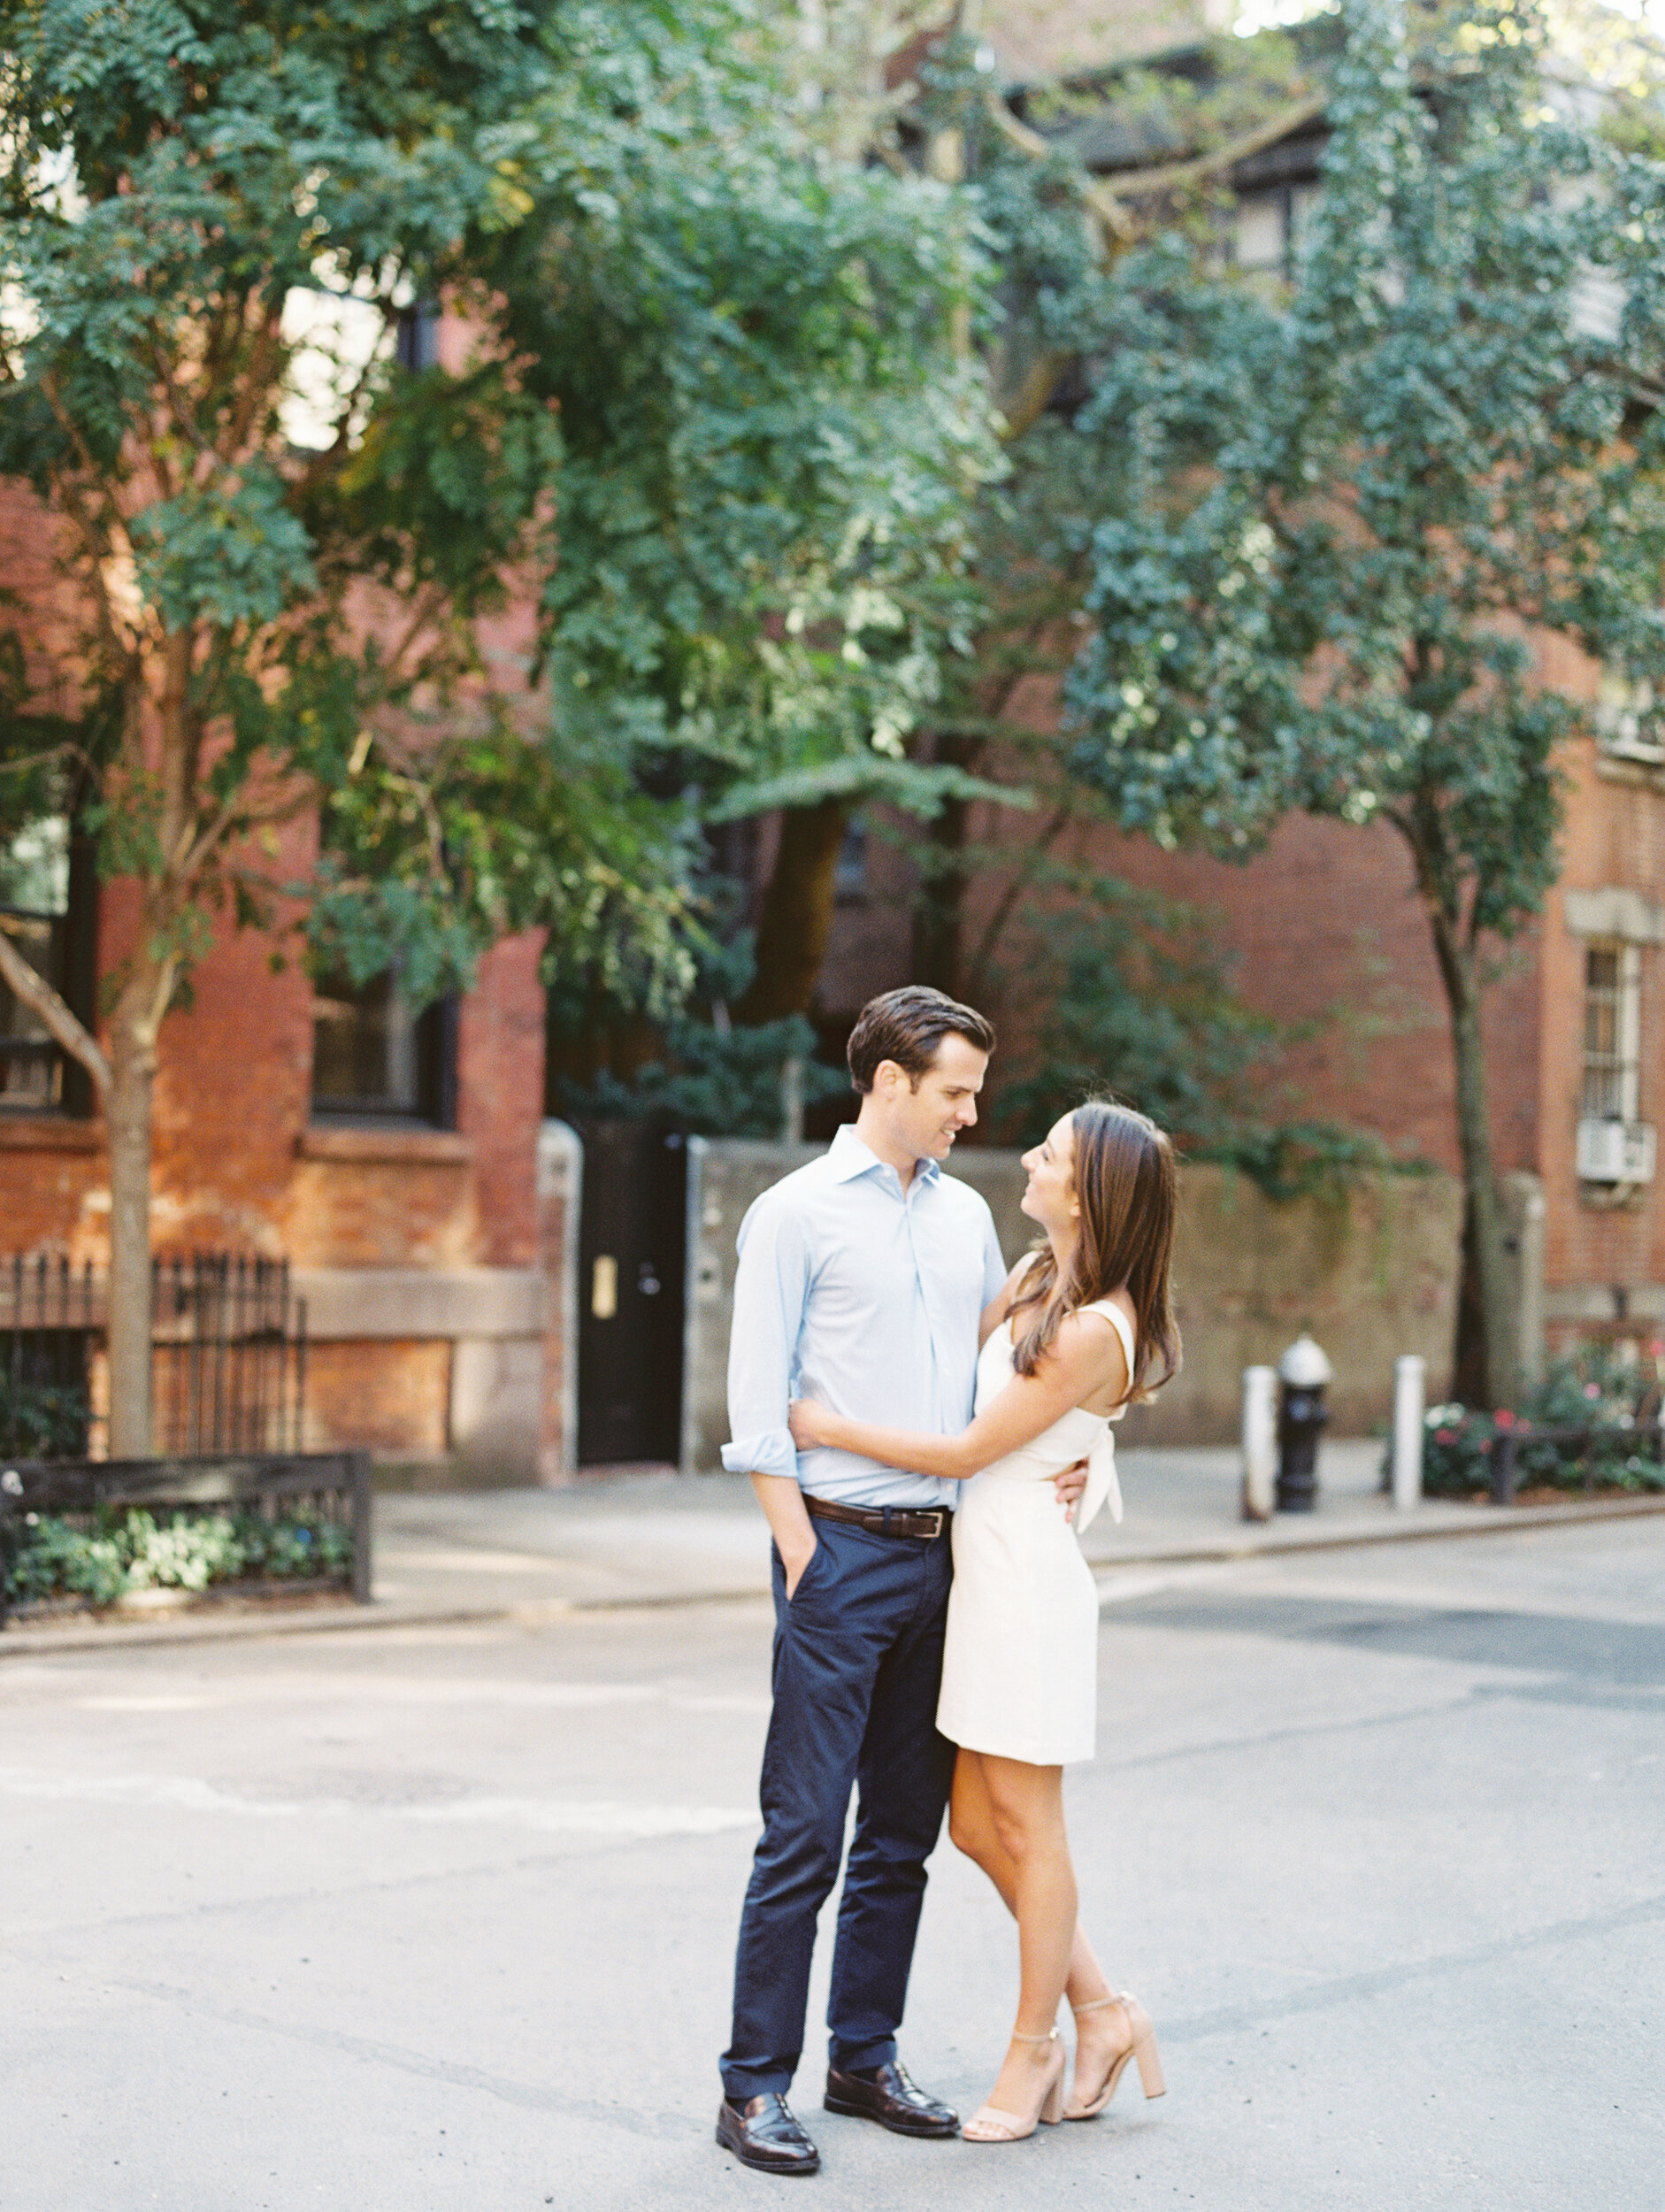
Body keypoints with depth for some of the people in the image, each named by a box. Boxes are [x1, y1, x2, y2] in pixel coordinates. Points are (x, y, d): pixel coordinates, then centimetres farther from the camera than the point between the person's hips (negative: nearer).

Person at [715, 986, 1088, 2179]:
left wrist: (1060, 1455, 4)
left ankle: (865, 2057, 22)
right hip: (843, 1548, -6)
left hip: (940, 1553, 6)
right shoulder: (797, 1213, -4)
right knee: (805, 1832, -5)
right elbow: (757, 1403, -6)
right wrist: (802, 1557, -11)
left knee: (904, 1829, 11)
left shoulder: (965, 1213, 14)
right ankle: (757, 2084, 2)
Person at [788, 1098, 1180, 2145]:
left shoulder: (1095, 1330, -18)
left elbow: (970, 1450, -15)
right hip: (984, 1564, 9)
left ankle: (1033, 2051, 16)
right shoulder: (1036, 1275, 9)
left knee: (1025, 1820, 2)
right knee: (977, 1821, 13)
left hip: (1029, 1575, -9)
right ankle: (1104, 2012, 24)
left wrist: (832, 1429, -10)